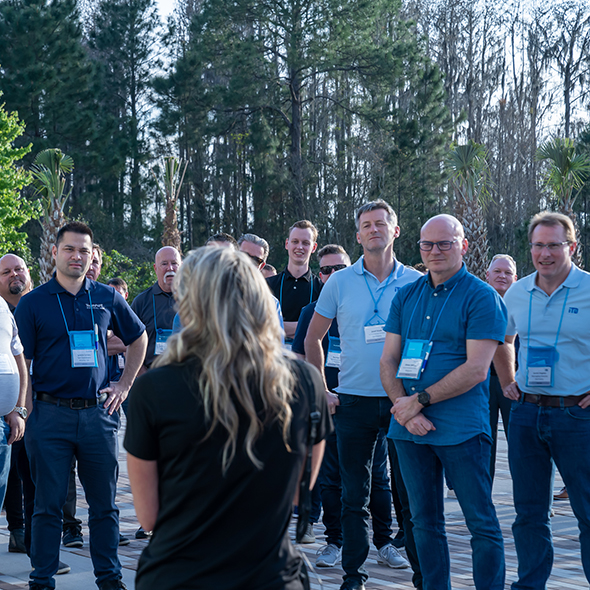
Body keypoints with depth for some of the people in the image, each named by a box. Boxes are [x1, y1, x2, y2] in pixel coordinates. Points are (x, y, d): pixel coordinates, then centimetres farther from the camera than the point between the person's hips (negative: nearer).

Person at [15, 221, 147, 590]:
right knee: (49, 503, 3)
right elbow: (20, 362, -2)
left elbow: (139, 338, 21)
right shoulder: (33, 303, 0)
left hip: (98, 412, 2)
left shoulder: (107, 298, 8)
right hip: (51, 414, -2)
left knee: (104, 502, 8)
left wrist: (125, 385, 14)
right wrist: (24, 412, -10)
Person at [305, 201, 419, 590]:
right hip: (354, 401, 1)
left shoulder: (416, 282, 2)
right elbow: (313, 339, 11)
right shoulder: (340, 283, 4)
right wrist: (320, 392, 6)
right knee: (355, 494, 7)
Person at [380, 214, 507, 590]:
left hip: (461, 430, -5)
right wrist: (404, 407, -8)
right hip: (410, 429, 5)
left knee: (482, 524, -1)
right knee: (425, 522, 12)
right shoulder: (406, 297, 12)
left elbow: (476, 369, -13)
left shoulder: (482, 297, -5)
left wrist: (420, 400, -14)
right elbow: (388, 361, 9)